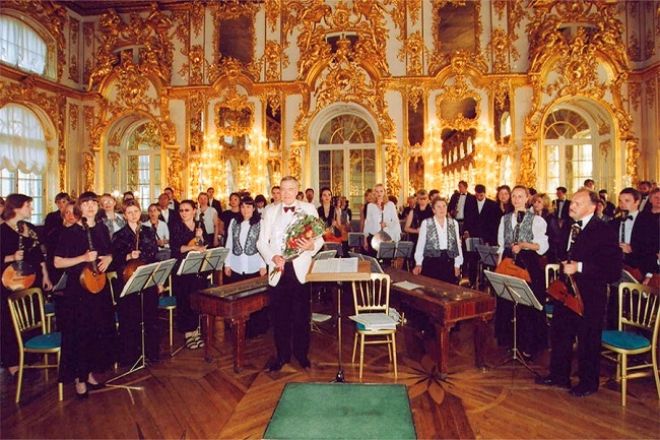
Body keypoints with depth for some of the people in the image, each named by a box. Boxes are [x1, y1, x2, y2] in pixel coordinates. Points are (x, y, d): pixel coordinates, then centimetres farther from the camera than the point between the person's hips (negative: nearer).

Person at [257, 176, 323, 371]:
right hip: (278, 270, 1)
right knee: (279, 315, 6)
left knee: (301, 315, 4)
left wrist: (312, 246, -21)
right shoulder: (270, 211, 11)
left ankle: (301, 353, 22)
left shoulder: (309, 209, 7)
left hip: (301, 270, -1)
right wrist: (272, 257, -12)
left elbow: (319, 238, 1)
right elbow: (262, 241, 7)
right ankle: (282, 354, 23)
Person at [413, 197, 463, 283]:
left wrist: (457, 265, 6)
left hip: (449, 262, 2)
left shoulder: (454, 223, 7)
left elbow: (457, 244, 9)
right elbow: (420, 244, 1)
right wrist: (418, 263, -3)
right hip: (431, 262, -2)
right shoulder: (426, 223, -1)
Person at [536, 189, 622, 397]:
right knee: (560, 333, 16)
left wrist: (579, 267, -24)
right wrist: (563, 264, 2)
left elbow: (613, 268, -20)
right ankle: (559, 375, 32)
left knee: (588, 339, 8)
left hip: (590, 295, -7)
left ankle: (588, 382, 28)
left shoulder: (604, 231, -14)